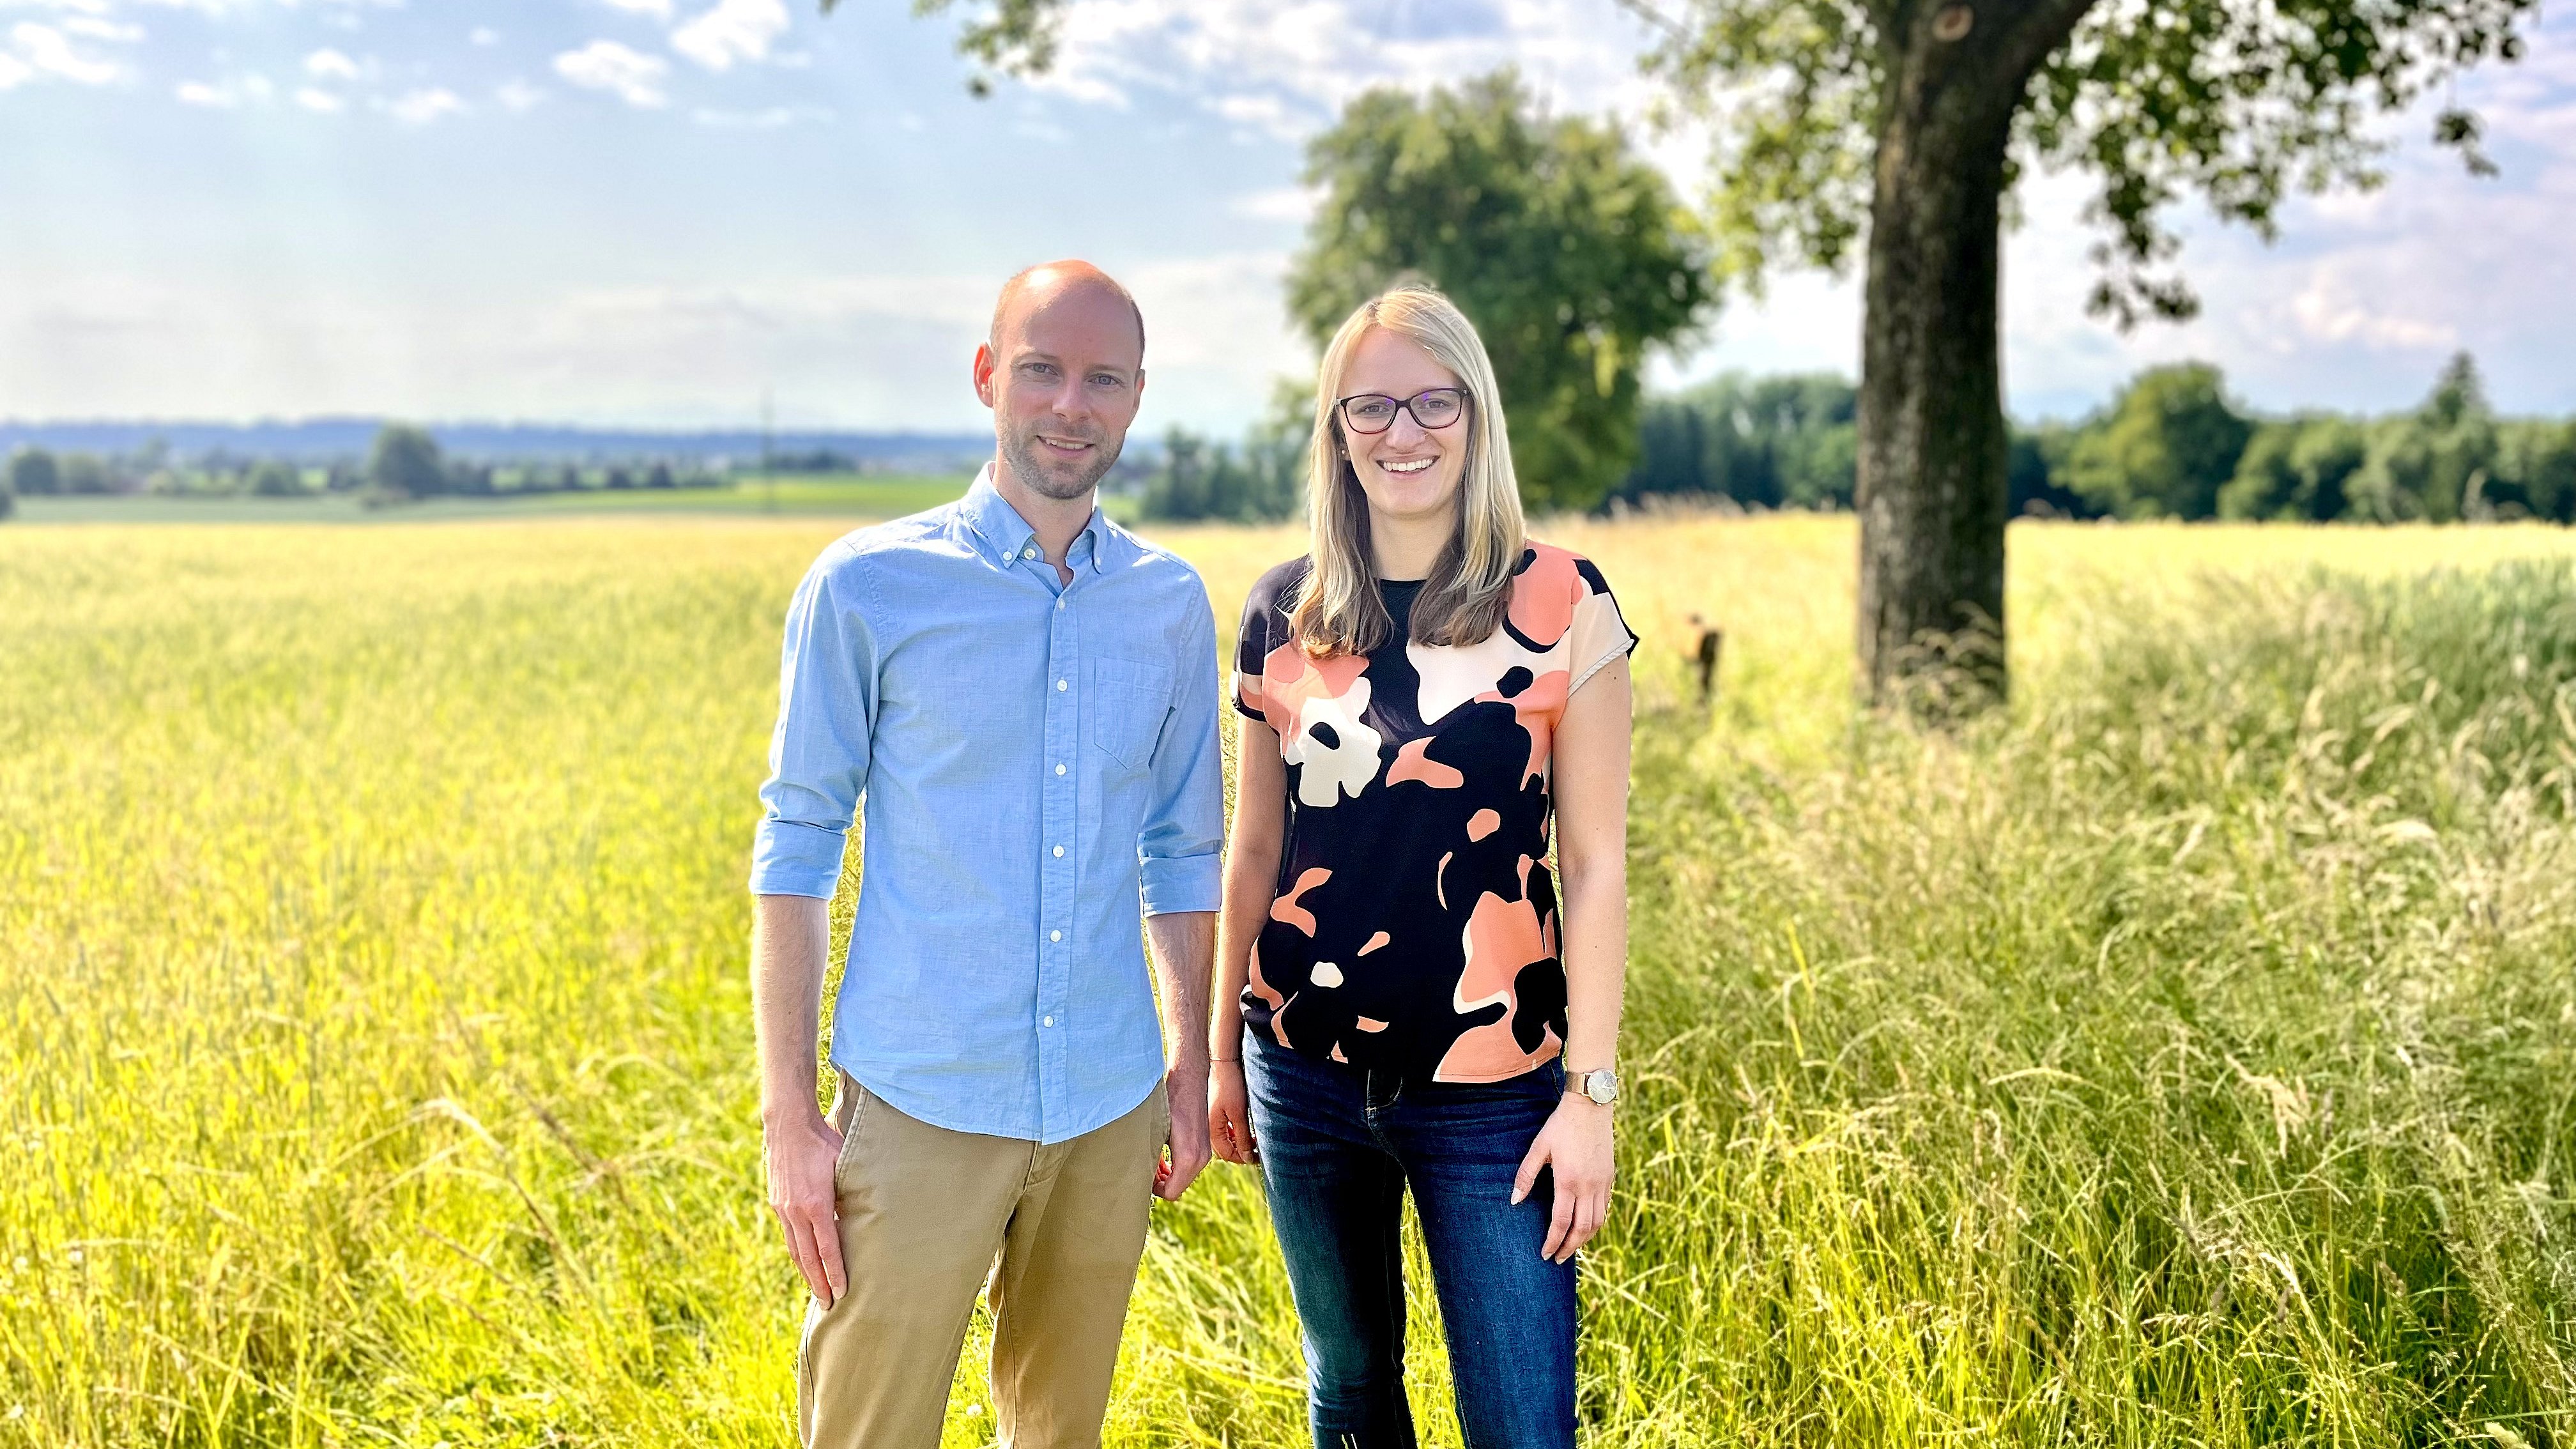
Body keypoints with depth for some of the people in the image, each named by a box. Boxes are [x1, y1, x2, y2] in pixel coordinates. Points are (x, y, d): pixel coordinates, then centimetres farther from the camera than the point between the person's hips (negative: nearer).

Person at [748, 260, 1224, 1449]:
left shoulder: (1171, 605, 6)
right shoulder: (867, 587, -5)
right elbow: (796, 849, -3)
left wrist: (1191, 1066, 13)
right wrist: (787, 1116, -6)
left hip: (1107, 1114, 4)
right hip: (920, 1105, -3)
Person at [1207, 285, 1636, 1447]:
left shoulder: (1561, 607, -7)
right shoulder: (1283, 614, 2)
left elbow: (1595, 862, -5)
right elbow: (1255, 851, 10)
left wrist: (1591, 1090, -7)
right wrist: (1221, 1049, 13)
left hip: (1493, 1090, -3)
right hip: (1309, 1075, 3)